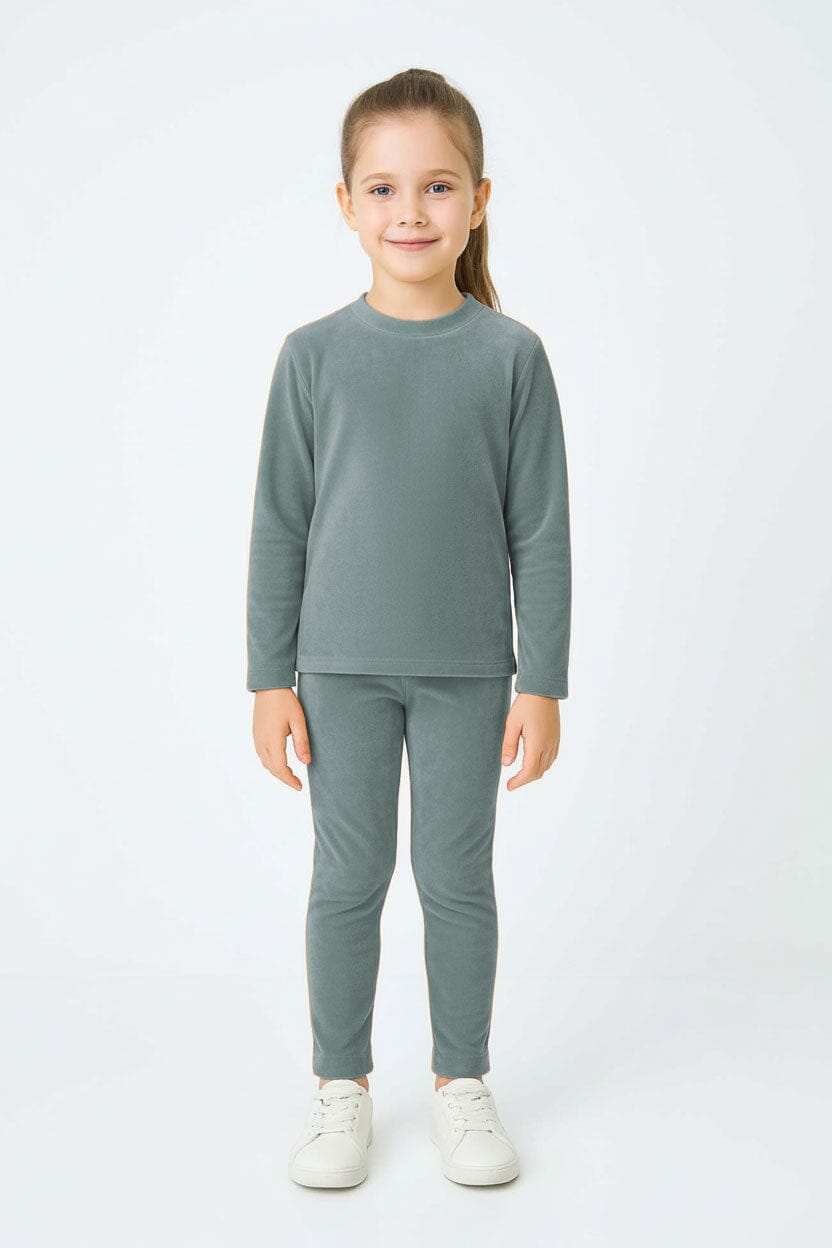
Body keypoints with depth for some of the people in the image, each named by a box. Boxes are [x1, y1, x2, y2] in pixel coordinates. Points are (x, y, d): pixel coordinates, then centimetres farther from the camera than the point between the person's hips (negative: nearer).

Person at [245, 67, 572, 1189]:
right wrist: (272, 678, 0)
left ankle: (461, 1081, 29)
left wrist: (544, 682, -2)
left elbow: (541, 531, 0)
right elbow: (280, 526, 2)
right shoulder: (315, 354, -1)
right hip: (342, 667, 1)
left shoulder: (510, 355, -2)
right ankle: (342, 1086, 27)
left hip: (466, 669, 0)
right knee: (349, 877, 9)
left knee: (457, 878, 10)